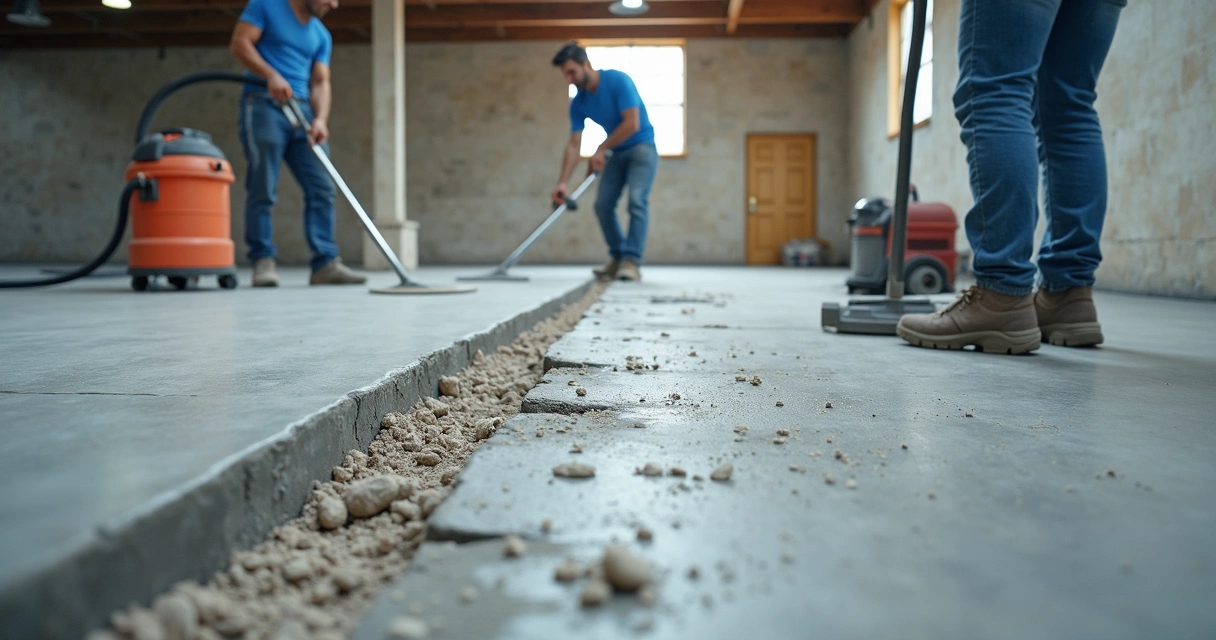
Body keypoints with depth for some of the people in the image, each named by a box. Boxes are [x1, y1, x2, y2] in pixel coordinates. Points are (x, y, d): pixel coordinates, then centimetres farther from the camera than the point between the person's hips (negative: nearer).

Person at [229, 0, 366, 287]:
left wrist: (321, 119, -8)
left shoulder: (322, 35, 18)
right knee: (262, 189, -7)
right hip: (264, 105, -5)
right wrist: (271, 75, -20)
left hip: (303, 110, 5)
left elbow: (320, 82, 9)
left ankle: (326, 263, -3)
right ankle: (263, 261, 0)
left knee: (322, 188, -4)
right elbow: (240, 44, -5)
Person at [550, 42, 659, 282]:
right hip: (617, 153, 6)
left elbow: (632, 124, -26)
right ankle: (618, 258, 10)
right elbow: (574, 144, -6)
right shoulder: (578, 103, -4)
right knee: (603, 204, -2)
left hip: (641, 147, -6)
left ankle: (631, 261, -24)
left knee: (637, 200, -21)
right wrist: (562, 182, -17)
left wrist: (601, 149, -18)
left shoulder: (618, 80, -21)